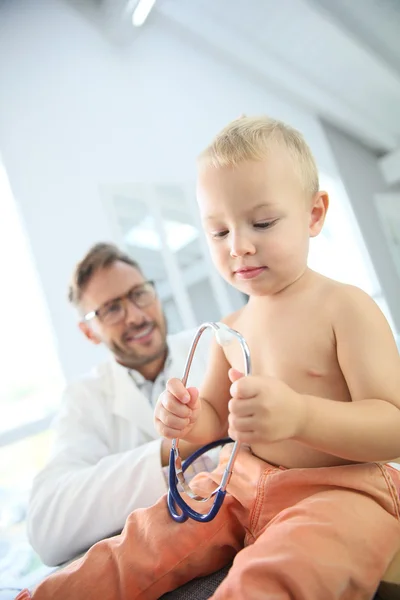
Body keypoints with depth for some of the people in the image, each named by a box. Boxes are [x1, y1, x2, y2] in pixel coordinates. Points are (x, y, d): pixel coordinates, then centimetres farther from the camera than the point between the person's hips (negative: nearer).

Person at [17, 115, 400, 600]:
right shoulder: (232, 328, 5)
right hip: (243, 484, 6)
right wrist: (188, 419, -10)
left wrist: (300, 415, -35)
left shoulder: (344, 307, -13)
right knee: (148, 539, -4)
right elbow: (214, 419, 15)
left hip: (341, 490, -5)